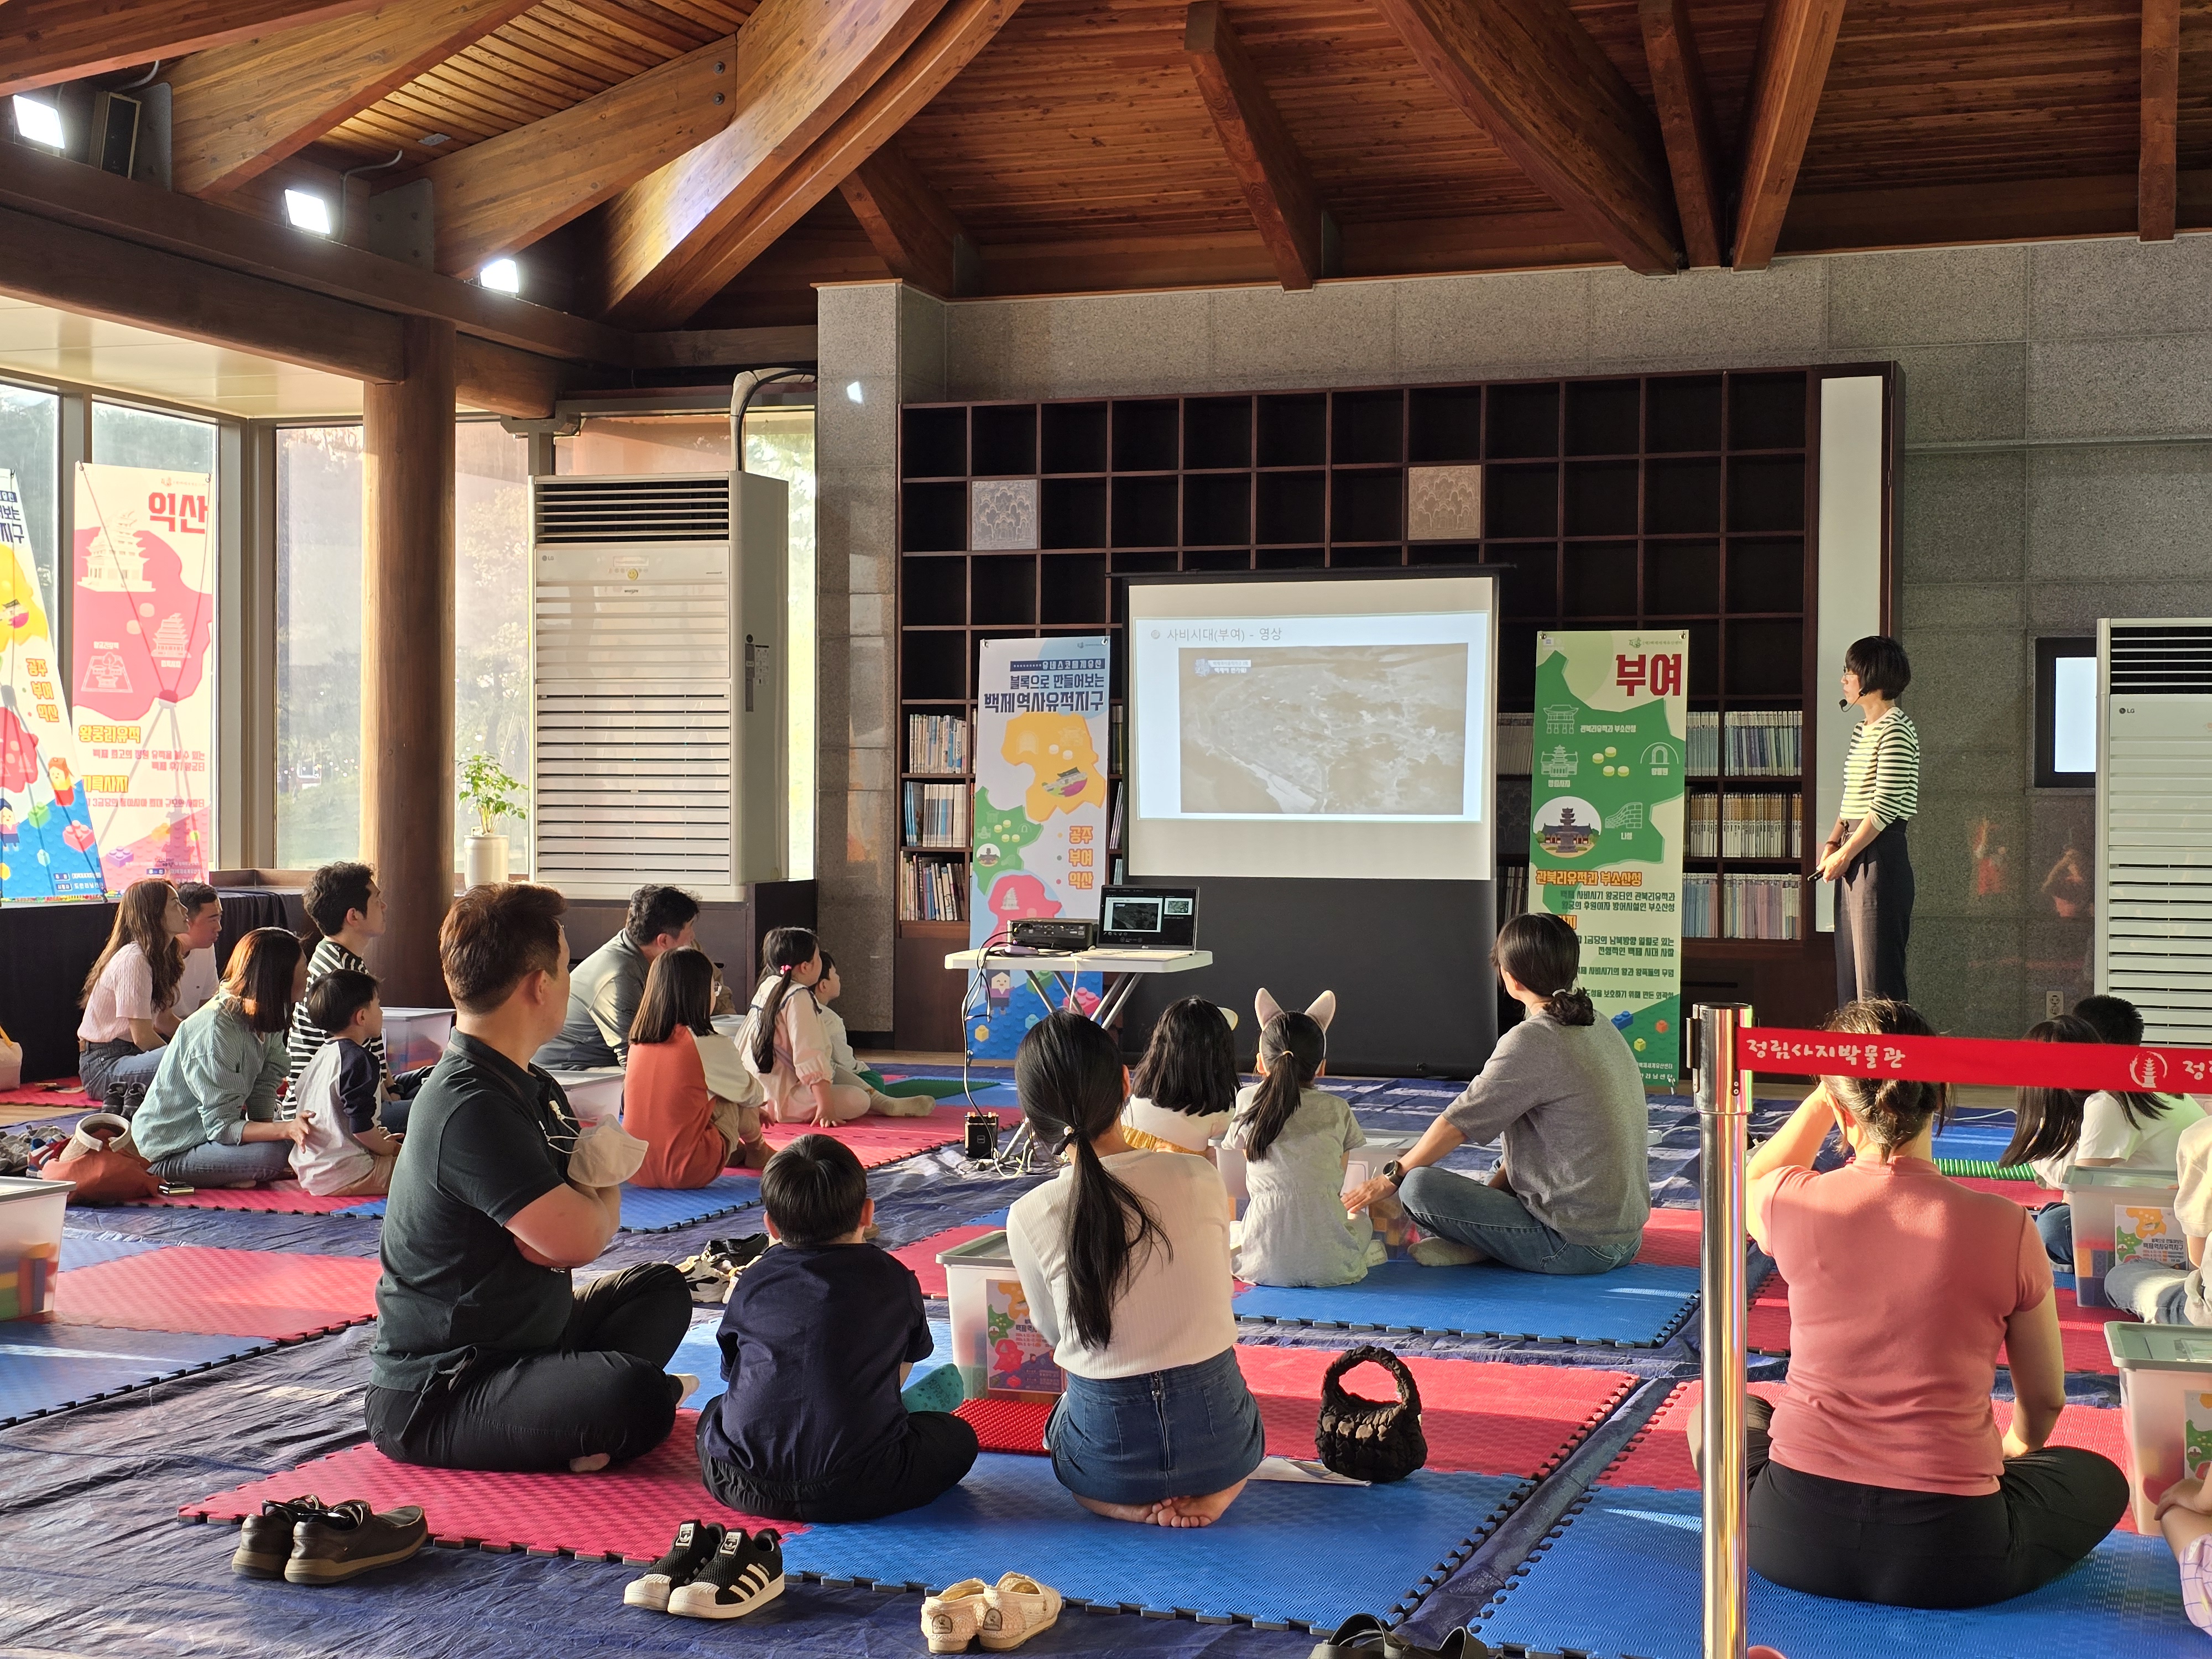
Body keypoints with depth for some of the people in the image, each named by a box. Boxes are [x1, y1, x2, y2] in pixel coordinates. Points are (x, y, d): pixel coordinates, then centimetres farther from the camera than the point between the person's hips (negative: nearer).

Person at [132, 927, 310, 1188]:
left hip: (211, 1131, 9)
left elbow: (265, 1087, -3)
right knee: (274, 1151, -30)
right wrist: (285, 1129, -42)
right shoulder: (215, 1029, -26)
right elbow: (222, 1126, -28)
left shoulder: (269, 1020, 1)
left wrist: (291, 1127, -21)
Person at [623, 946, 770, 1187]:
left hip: (635, 1171, 6)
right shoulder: (711, 1046, -12)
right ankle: (756, 1151, 41)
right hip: (687, 1172, -6)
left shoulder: (638, 1043, 5)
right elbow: (751, 1093, 6)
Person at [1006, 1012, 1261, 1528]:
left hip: (1106, 1453, 0)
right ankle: (1211, 1492, 7)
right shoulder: (1202, 1179, -10)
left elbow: (1052, 1331, 4)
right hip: (1219, 1442, 1)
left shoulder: (1029, 1217, -14)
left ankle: (1130, 1502, 7)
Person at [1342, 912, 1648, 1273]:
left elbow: (1459, 1122, -10)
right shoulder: (1600, 1028, 11)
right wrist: (1492, 1190, 14)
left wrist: (1392, 1177, 3)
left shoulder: (1531, 1041, -16)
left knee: (1419, 1187, -15)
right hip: (1628, 1238, 9)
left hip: (1578, 1247, -9)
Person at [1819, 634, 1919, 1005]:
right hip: (1854, 858, 10)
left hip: (1881, 855, -10)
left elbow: (1885, 807, -17)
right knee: (1850, 971, 11)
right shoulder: (1863, 730, 17)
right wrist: (1833, 843, 6)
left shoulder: (1895, 731, -12)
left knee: (1878, 977, -8)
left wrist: (1845, 853, -13)